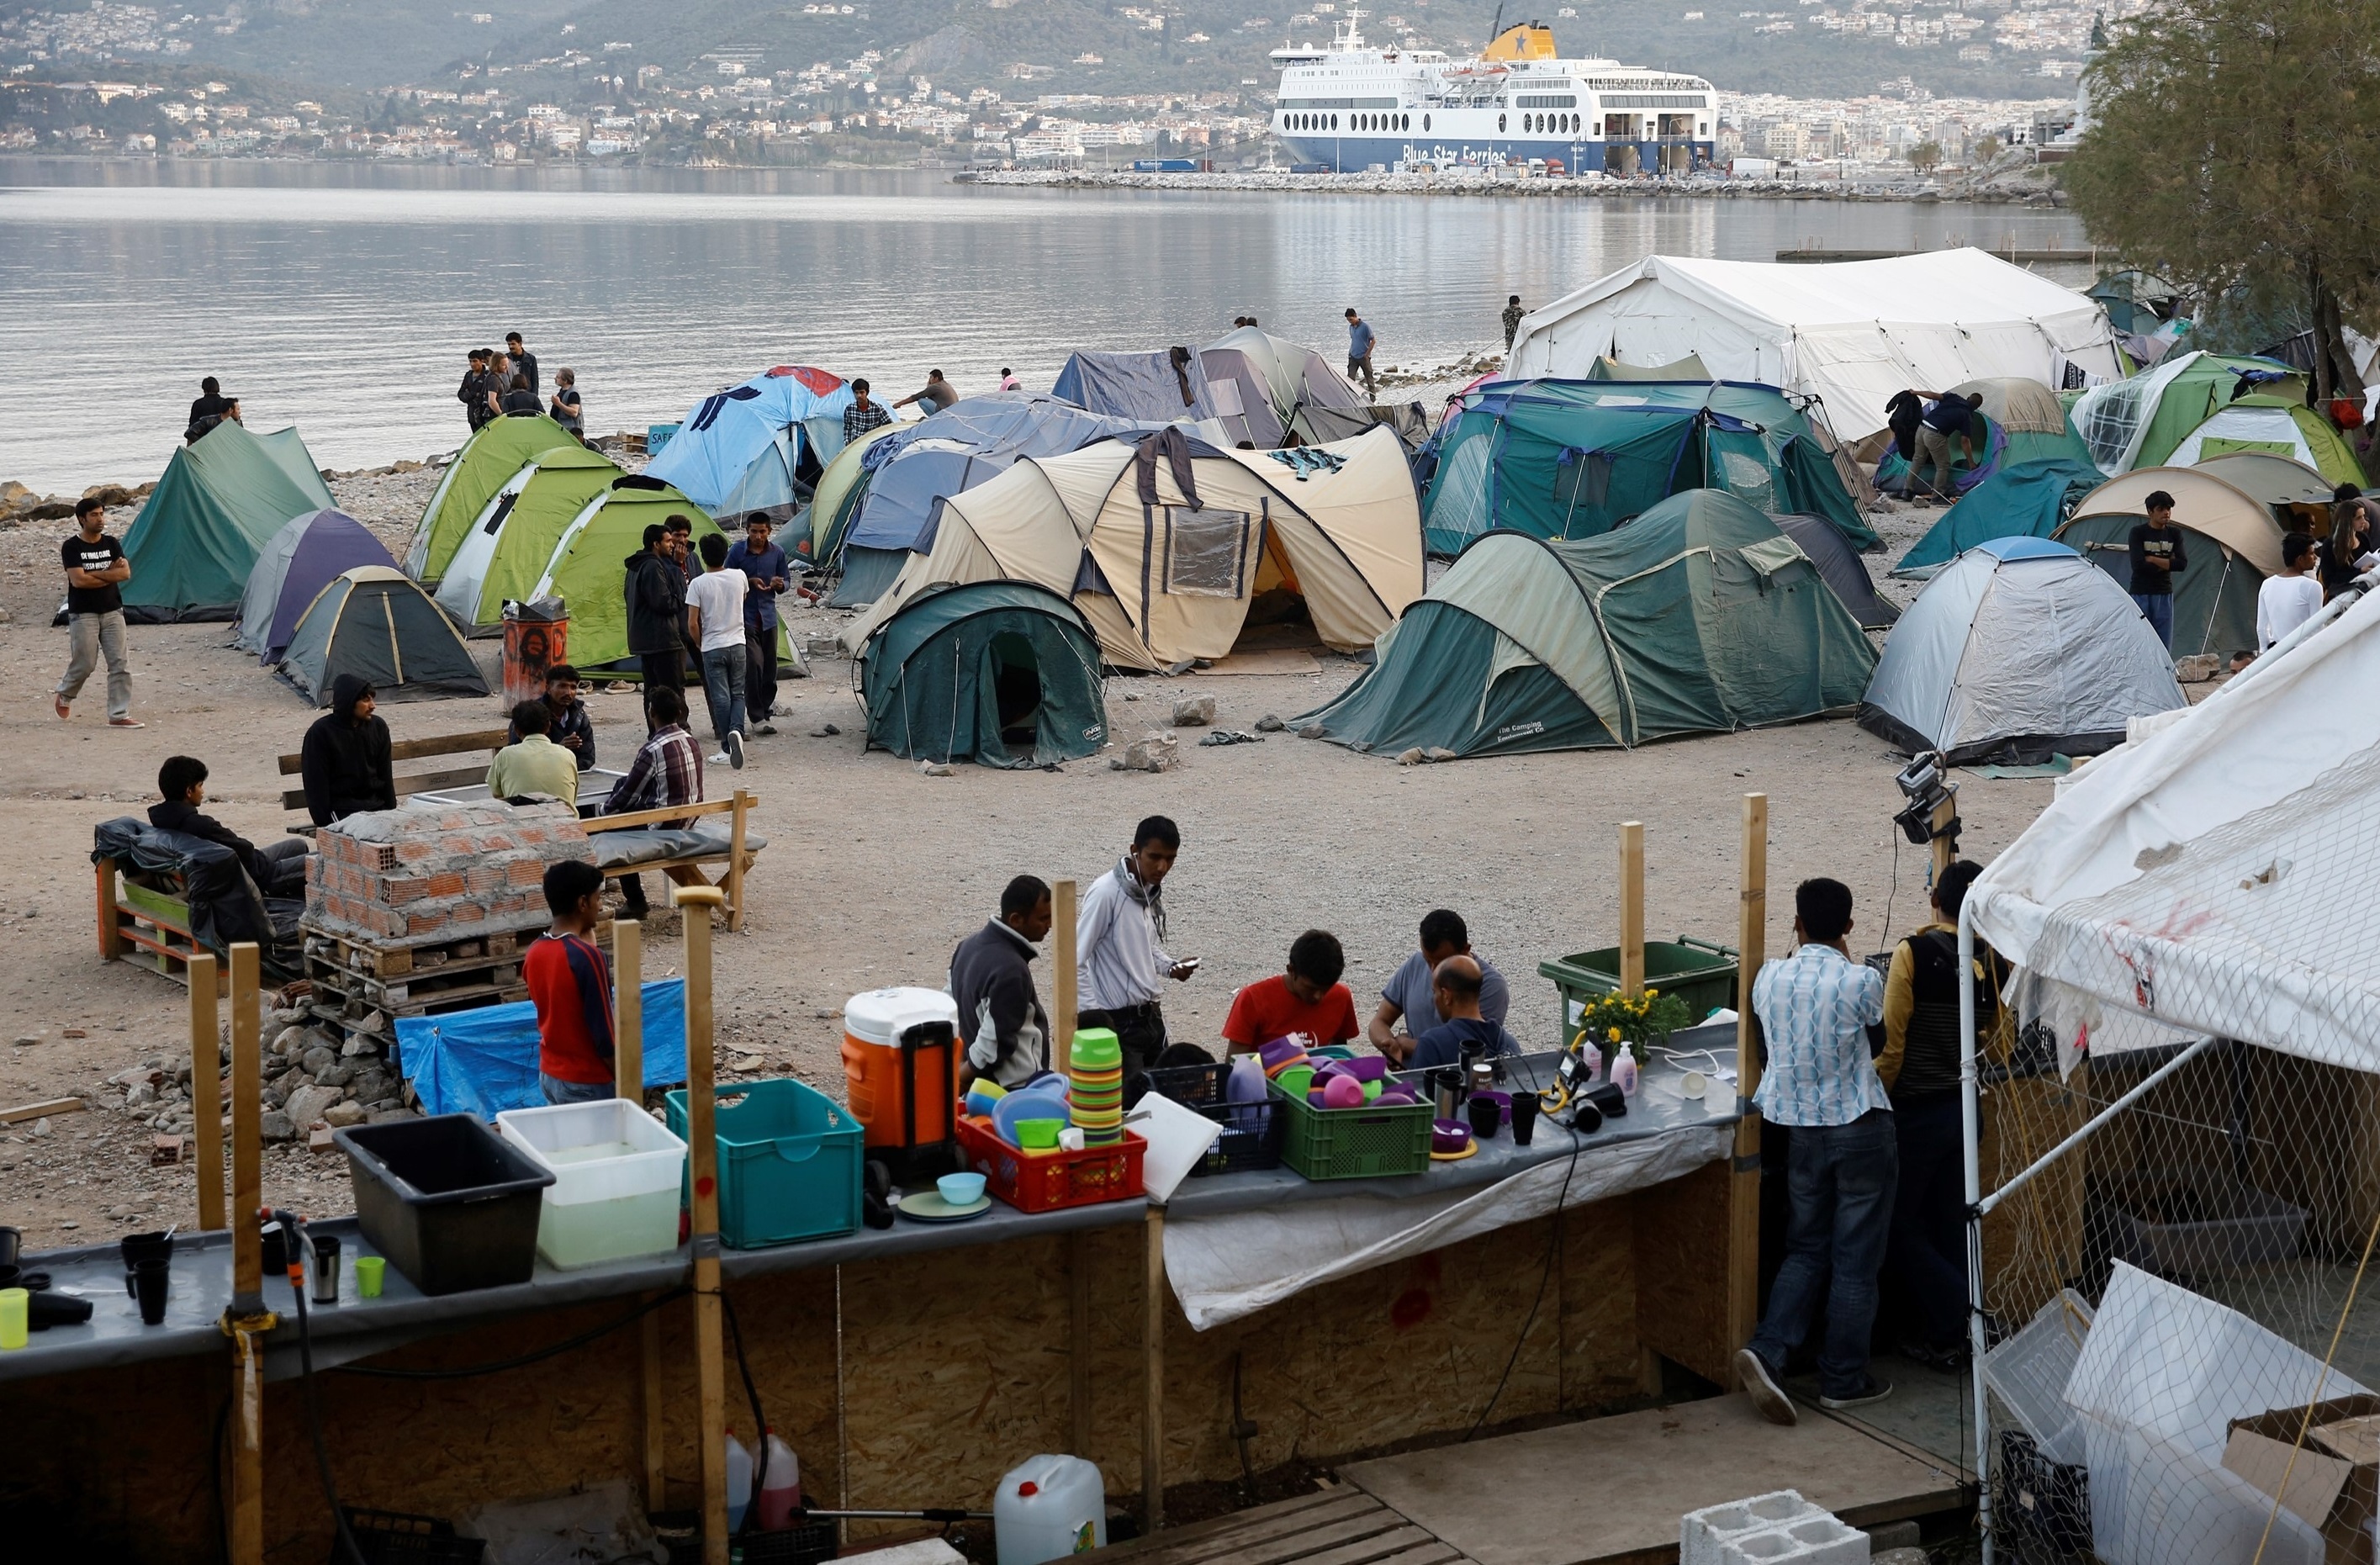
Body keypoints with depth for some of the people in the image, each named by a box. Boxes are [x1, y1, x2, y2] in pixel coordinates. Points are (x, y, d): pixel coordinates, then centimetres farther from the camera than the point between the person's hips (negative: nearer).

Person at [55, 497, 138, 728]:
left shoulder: (111, 544, 8)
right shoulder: (71, 547, -5)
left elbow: (125, 573, -5)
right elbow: (78, 580, -17)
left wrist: (93, 574, -13)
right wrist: (110, 574, -8)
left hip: (112, 612, 4)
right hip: (83, 614, -4)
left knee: (120, 664, -4)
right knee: (84, 664, -1)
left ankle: (119, 715, -2)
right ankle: (64, 696, 29)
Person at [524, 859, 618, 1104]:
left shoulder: (534, 953, 1)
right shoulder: (587, 956, -22)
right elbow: (603, 1032, -20)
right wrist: (625, 1082, -8)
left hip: (548, 1075, 8)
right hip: (587, 1083, -7)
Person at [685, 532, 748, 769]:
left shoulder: (698, 584, -12)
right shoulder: (739, 577, -2)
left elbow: (692, 624, -13)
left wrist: (699, 643, 6)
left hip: (712, 648, -3)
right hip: (737, 644, 3)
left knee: (720, 698, 2)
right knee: (737, 694, 12)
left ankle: (727, 749, 1)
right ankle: (736, 730, -15)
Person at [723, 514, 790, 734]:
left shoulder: (777, 553, 4)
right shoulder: (737, 552, -6)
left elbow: (787, 580, 12)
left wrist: (779, 584, -11)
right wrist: (749, 582, -17)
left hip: (768, 616, 4)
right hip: (745, 617, -4)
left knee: (769, 667, 9)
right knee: (753, 665, -13)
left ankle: (766, 706, 29)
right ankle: (757, 718, -9)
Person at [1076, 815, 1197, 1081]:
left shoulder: (1154, 892, 8)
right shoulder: (1106, 892, -16)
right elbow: (1075, 960, -15)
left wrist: (1170, 967, 2)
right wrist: (1092, 1014, -17)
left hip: (1150, 1016, 8)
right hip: (1117, 1021, -8)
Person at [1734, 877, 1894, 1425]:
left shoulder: (1770, 978, -4)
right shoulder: (1861, 981, -15)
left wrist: (1801, 950, 28)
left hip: (1803, 1129, 4)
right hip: (1862, 1129, -4)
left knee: (1806, 1250, 15)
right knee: (1856, 1259, 6)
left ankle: (1767, 1351, -4)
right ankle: (1843, 1380, 13)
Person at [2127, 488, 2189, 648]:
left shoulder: (2174, 534, 7)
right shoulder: (2138, 532, -5)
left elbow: (2182, 564, -6)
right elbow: (2138, 565, -16)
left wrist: (2152, 559, -11)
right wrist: (2166, 563, -8)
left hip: (2164, 594, 4)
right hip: (2140, 594, -4)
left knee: (2164, 647, 3)